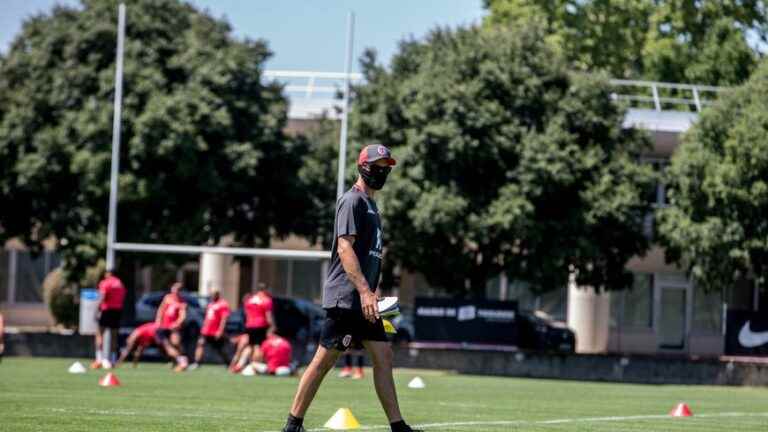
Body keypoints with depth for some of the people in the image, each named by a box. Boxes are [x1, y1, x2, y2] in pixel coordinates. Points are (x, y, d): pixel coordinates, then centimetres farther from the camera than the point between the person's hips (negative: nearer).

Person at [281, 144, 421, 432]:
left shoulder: (370, 204, 20)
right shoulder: (352, 201, -9)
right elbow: (344, 248, -19)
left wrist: (372, 291, 21)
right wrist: (365, 291, -26)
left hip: (363, 299, 10)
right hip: (345, 297, -10)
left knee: (383, 357, 5)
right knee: (324, 359, -8)